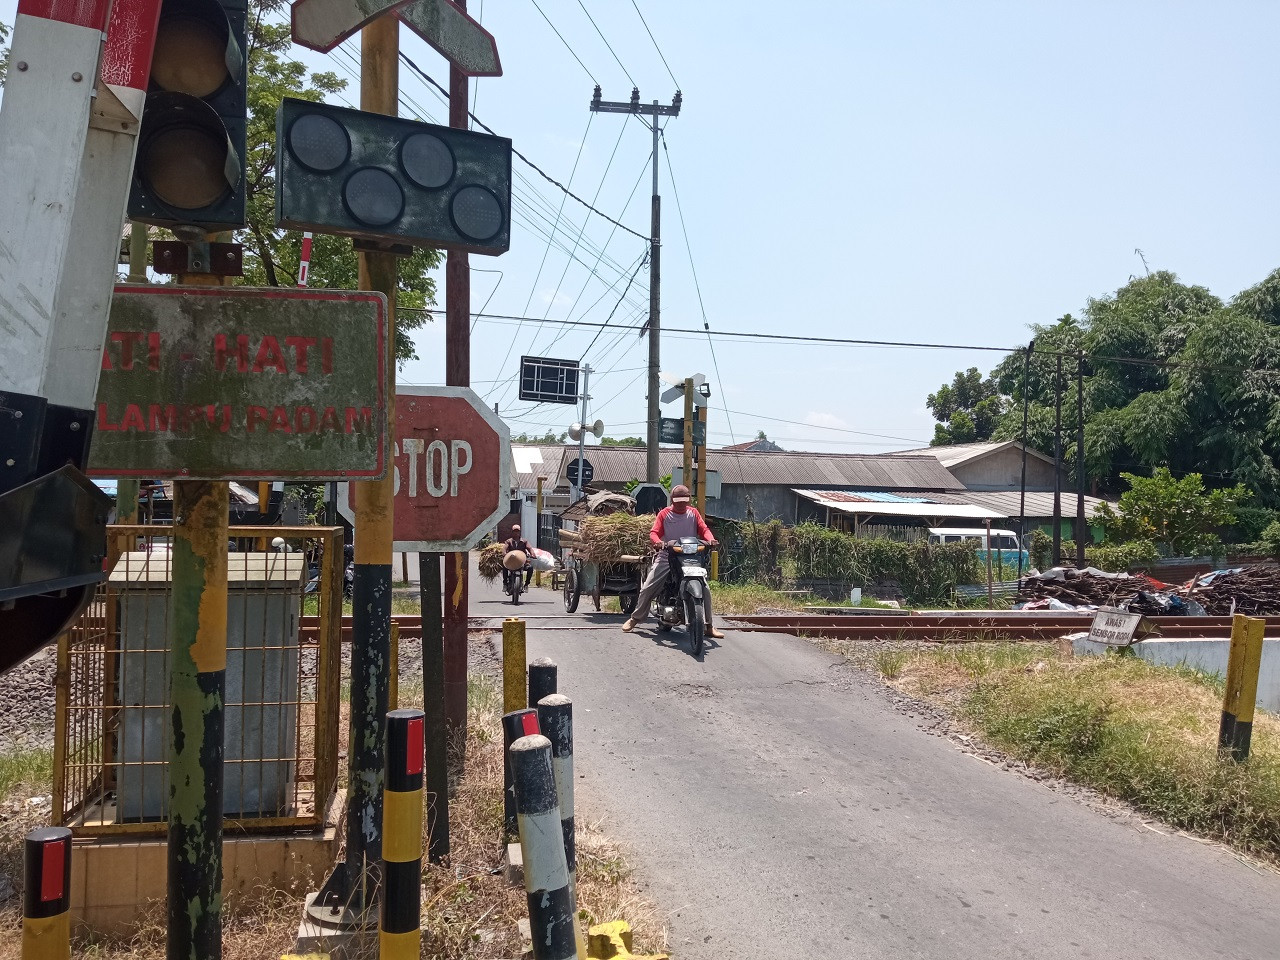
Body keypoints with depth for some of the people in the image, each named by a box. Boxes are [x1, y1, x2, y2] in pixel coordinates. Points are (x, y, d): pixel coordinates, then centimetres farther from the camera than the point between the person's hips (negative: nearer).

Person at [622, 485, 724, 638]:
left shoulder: (693, 513, 9)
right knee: (647, 588, -7)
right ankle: (635, 619, 13)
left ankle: (709, 626, 1)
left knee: (705, 588, -10)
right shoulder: (664, 514, 3)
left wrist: (710, 539, -21)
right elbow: (654, 532, -5)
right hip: (667, 556, -1)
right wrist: (658, 542, -29)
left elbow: (704, 529, 2)